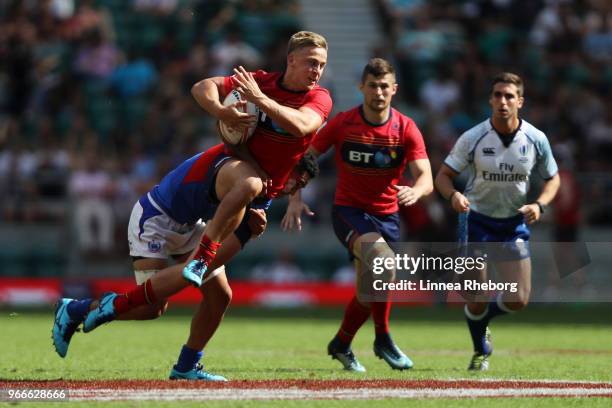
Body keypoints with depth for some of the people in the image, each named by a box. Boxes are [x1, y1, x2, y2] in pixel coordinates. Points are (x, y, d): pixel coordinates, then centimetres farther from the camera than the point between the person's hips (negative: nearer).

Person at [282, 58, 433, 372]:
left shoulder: (406, 129, -6)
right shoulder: (342, 124, -8)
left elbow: (426, 178, -15)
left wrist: (415, 191, -38)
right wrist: (295, 199, -15)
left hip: (386, 214, 3)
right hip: (348, 210, -3)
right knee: (382, 259, -31)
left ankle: (341, 343, 36)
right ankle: (383, 339, -16)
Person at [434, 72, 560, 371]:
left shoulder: (536, 139, -7)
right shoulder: (473, 138, -13)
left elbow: (552, 178, 7)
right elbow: (443, 175, -6)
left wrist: (540, 205, -12)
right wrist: (454, 195, -28)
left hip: (514, 223, 2)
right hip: (476, 220, -2)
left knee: (518, 300, -5)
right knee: (477, 300, -4)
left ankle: (481, 319, 29)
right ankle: (481, 351, 26)